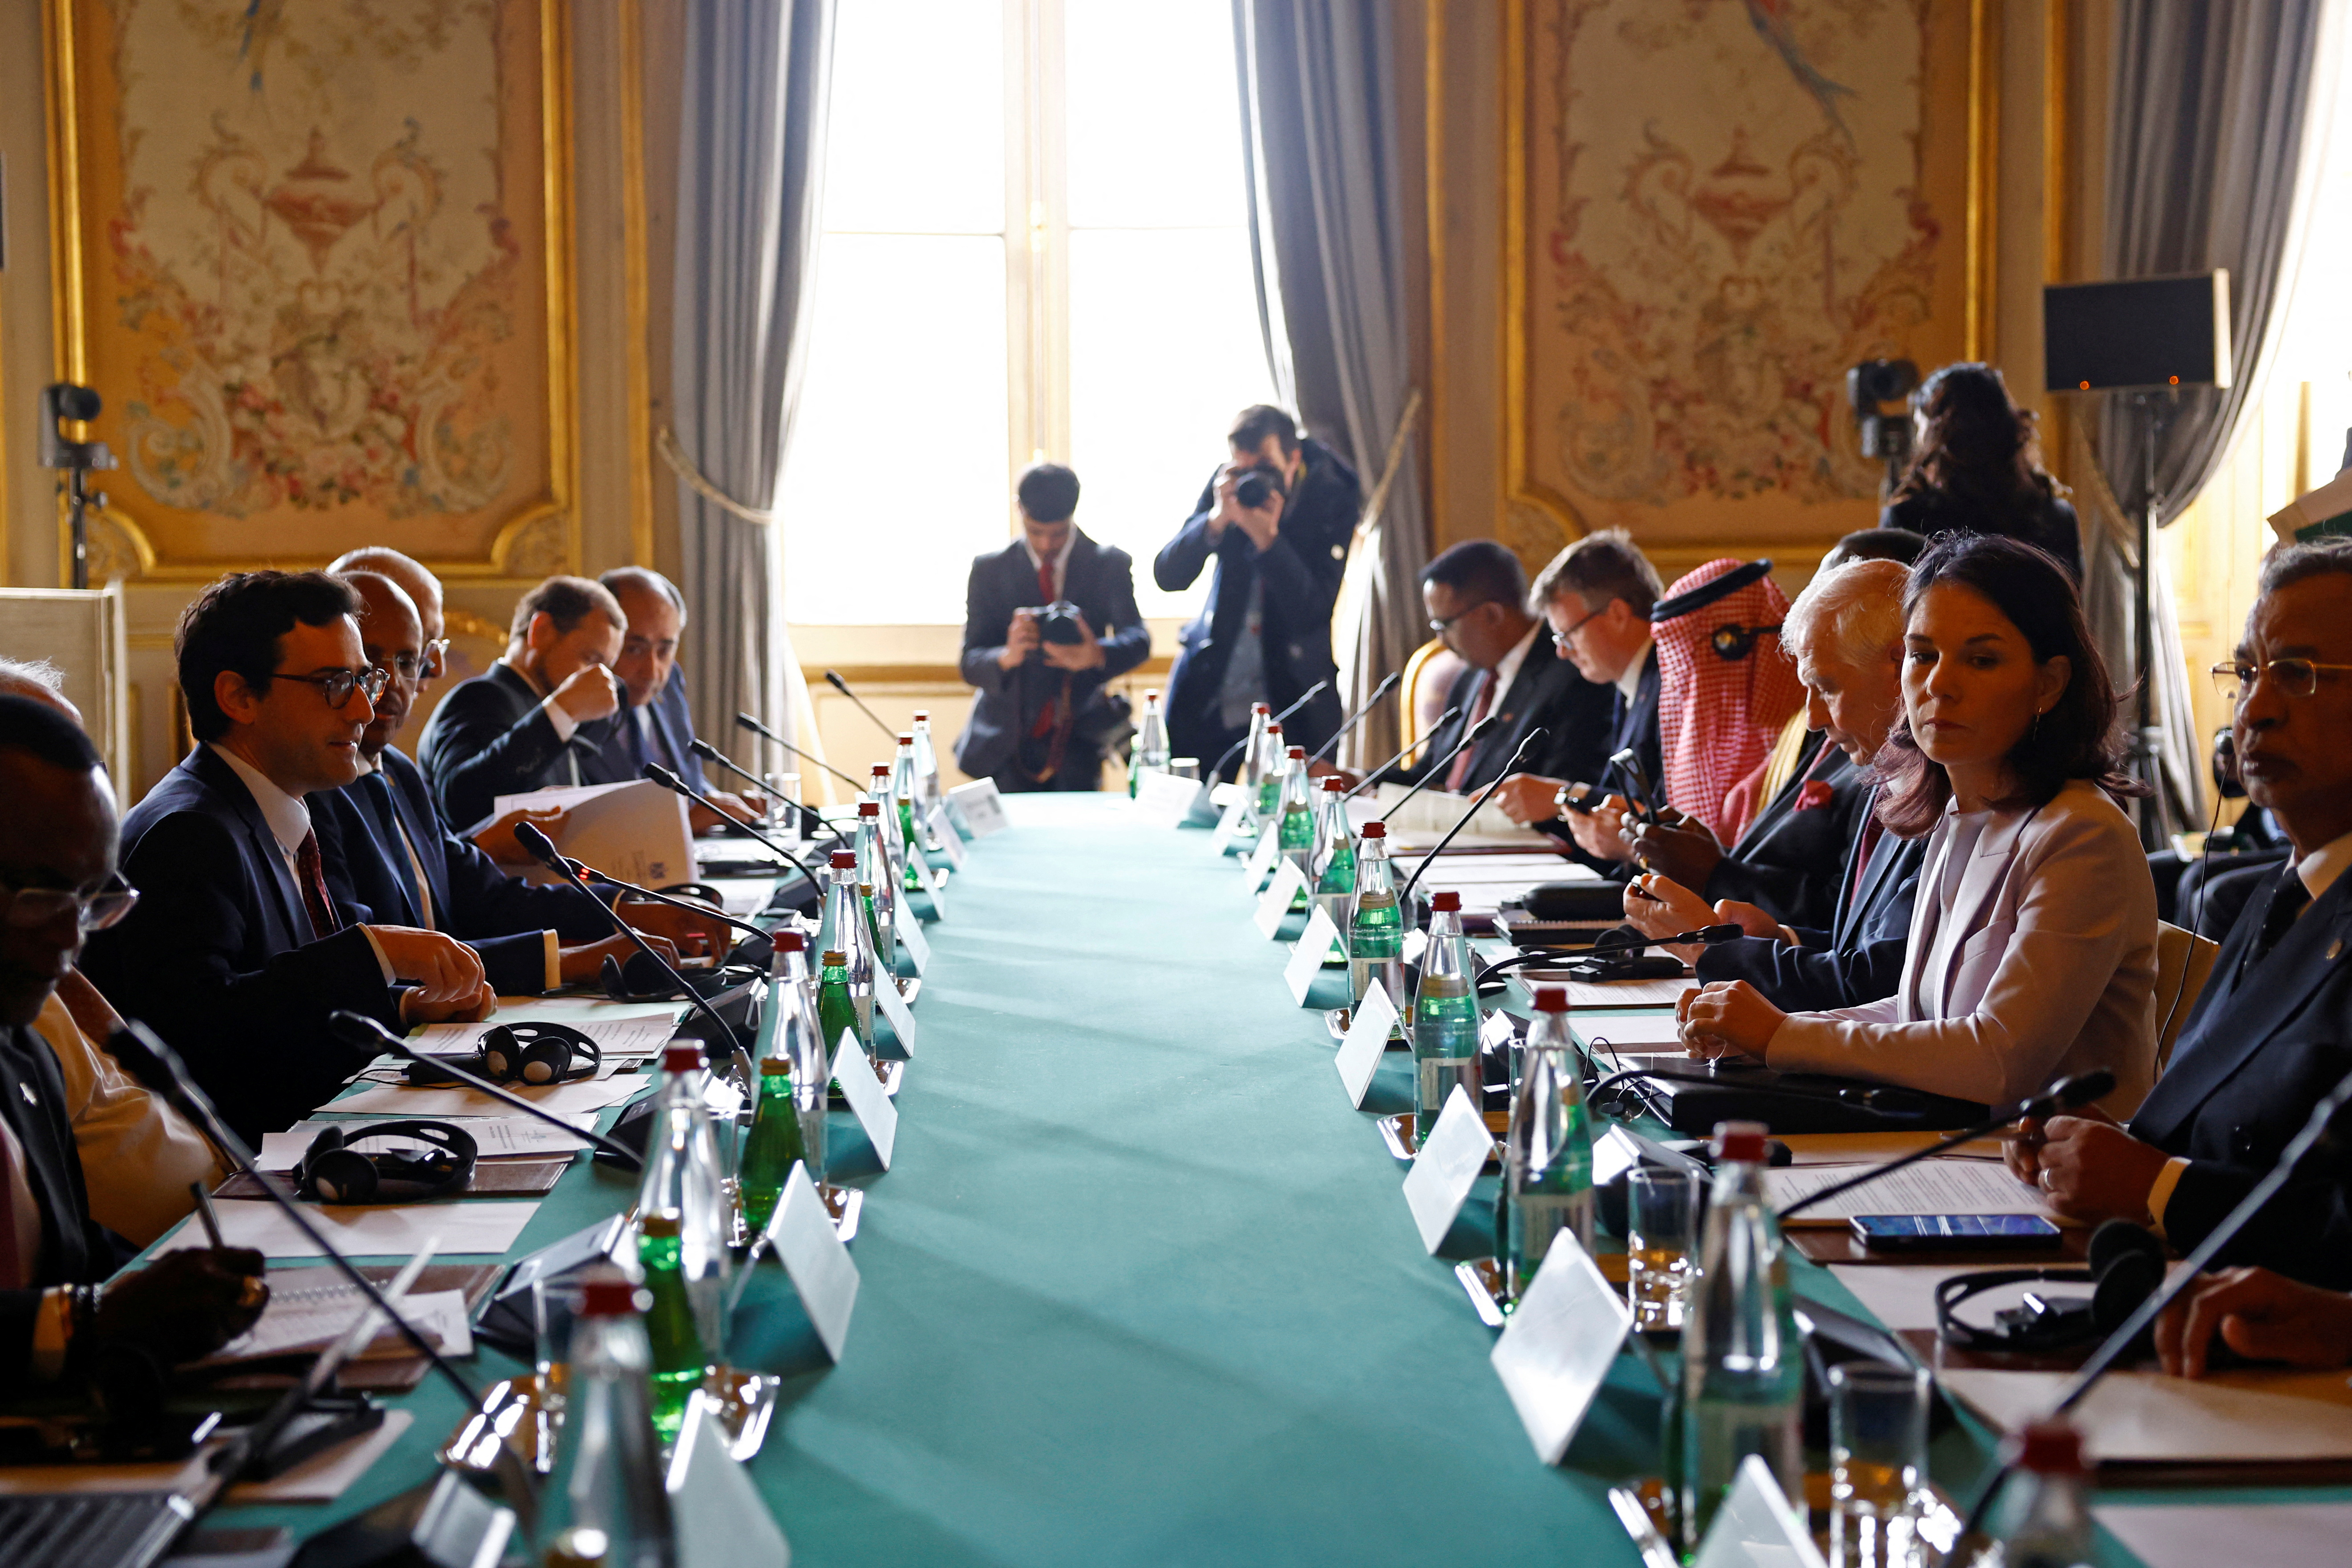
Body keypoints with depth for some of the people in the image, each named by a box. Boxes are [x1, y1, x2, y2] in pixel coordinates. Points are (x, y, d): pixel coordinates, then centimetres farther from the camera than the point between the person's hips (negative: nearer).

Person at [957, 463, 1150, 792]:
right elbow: (970, 665, -3)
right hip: (1008, 746, 1)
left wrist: (1097, 655, -35)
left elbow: (1138, 640, -12)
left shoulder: (1110, 565, 2)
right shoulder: (990, 569, 3)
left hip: (1078, 743, 0)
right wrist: (1007, 657, -27)